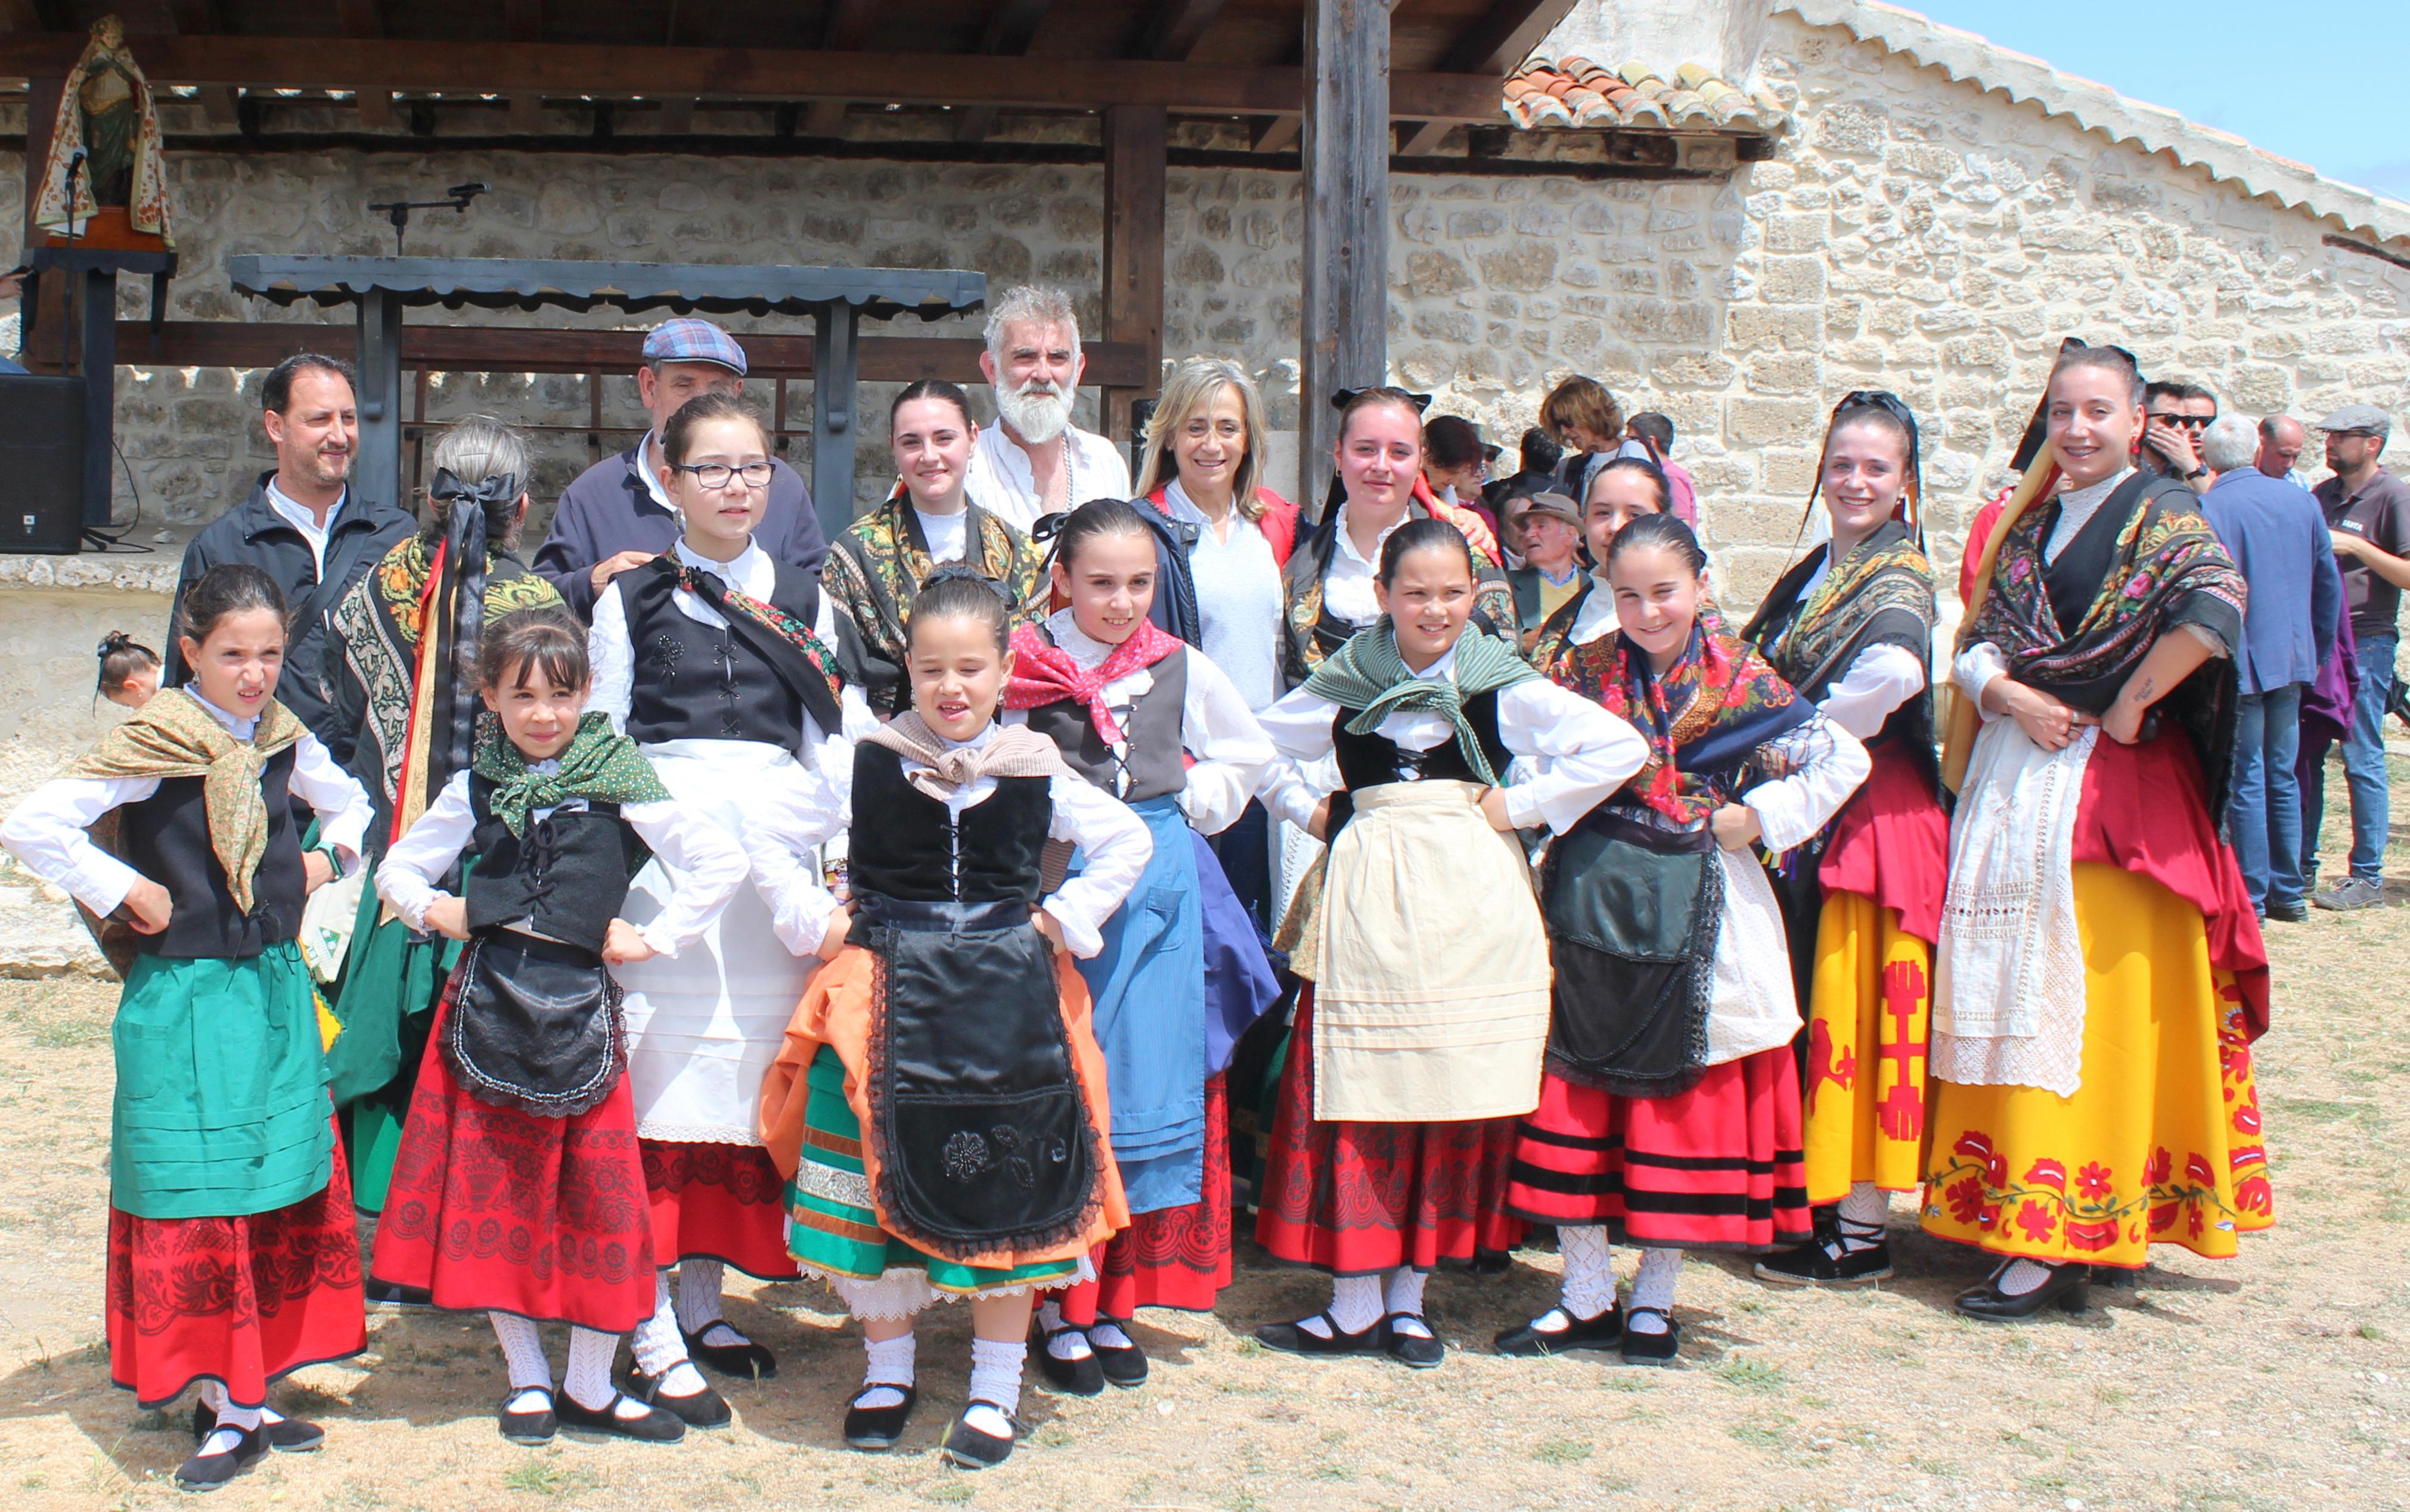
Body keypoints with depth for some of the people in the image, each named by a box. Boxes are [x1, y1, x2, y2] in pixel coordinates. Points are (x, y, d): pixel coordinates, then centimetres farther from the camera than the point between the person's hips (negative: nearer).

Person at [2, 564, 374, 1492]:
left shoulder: (285, 743, 5)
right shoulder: (152, 748, -12)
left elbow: (350, 804, 25)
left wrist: (328, 858, 7)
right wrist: (127, 893, -15)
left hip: (278, 995, 6)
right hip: (184, 1005, -6)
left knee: (292, 1198, 9)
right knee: (198, 1206, -2)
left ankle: (256, 1392, 22)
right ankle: (223, 1410, 8)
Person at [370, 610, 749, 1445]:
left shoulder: (619, 782, -1)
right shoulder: (476, 788, 7)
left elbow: (722, 862, -5)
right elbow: (396, 869, 19)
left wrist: (654, 939, -6)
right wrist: (435, 912, 0)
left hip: (581, 1008, -2)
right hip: (489, 1002, 2)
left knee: (602, 1196, 1)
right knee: (495, 1195, 7)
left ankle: (589, 1384, 16)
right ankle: (527, 1376, 22)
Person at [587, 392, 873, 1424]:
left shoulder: (802, 598, 14)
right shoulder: (632, 599, 8)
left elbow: (833, 737, 13)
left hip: (775, 839, 3)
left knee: (751, 1064, 4)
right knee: (668, 1064, -7)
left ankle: (705, 1298, 18)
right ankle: (653, 1333, -1)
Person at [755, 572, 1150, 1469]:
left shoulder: (1035, 769, 2)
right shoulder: (867, 762, -1)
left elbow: (1128, 841, 12)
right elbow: (770, 834, 6)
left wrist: (1067, 922, 3)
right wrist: (814, 925, -1)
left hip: (1008, 999, 0)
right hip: (890, 992, 0)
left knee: (1010, 1187, 2)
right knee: (876, 1177, 2)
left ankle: (996, 1389, 16)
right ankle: (887, 1371, 22)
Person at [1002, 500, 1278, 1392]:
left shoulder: (1182, 669, 6)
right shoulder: (1026, 667, -3)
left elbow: (1248, 752, 20)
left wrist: (1193, 807, 8)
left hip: (1158, 890, 3)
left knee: (1146, 1086, 4)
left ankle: (1114, 1301, 16)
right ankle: (1060, 1304, 11)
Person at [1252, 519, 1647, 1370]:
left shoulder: (1502, 685, 2)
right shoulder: (1346, 683, 8)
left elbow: (1619, 747, -3)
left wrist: (1522, 808, -5)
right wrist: (1310, 811, 9)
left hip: (1469, 898, -1)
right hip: (1366, 895, 1)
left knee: (1455, 1093, 2)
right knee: (1355, 1088, -1)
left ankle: (1407, 1296, 15)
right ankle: (1355, 1305, 8)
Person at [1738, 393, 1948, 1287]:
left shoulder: (1898, 577, -10)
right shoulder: (1814, 574, 15)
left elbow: (1893, 669, -31)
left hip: (1872, 810, -8)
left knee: (1851, 1008, -5)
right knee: (1807, 1004, 13)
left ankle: (1863, 1230, 3)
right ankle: (1818, 1194, 25)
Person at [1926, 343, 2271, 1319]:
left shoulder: (2160, 514, -4)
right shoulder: (2030, 526, 16)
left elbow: (2214, 607, -23)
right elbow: (1976, 641, 11)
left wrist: (2130, 702, -16)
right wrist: (2005, 691, -9)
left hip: (2110, 786, -6)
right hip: (2012, 774, 7)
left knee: (2081, 1002, -7)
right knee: (2007, 995, 8)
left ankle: (2063, 1244, -5)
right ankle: (2006, 1198, 17)